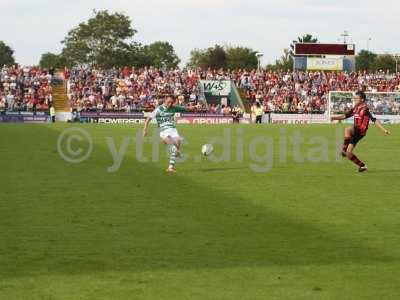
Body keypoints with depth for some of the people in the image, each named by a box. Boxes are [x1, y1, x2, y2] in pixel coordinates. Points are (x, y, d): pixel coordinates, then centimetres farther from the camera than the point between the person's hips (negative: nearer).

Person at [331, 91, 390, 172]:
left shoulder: (365, 109, -10)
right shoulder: (355, 108, 13)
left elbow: (374, 120, -13)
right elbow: (345, 116, 19)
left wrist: (384, 130, -17)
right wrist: (335, 118, 3)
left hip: (360, 131, -7)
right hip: (355, 131, 7)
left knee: (347, 130, -39)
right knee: (348, 154, 3)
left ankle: (344, 149, -25)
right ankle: (362, 165, 18)